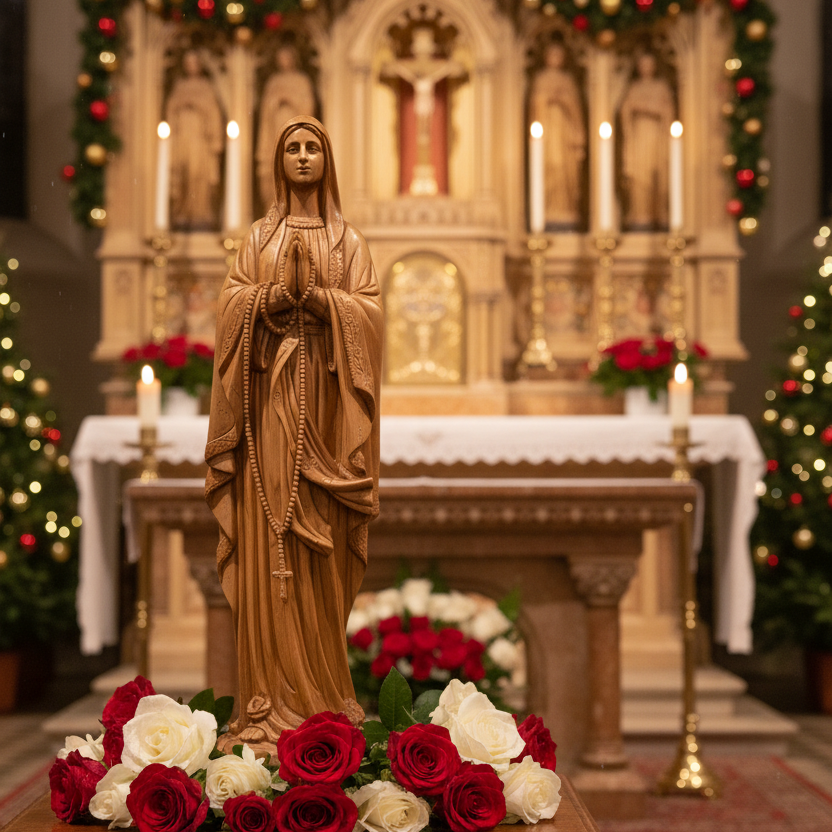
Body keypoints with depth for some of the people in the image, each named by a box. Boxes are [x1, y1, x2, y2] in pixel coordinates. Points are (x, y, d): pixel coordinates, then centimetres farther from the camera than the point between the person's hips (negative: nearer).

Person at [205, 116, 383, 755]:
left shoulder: (348, 240, 13)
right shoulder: (260, 236, 16)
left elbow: (368, 307, 2)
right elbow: (232, 300, 6)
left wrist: (322, 300, -15)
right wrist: (271, 297, -13)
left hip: (323, 392, -1)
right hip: (269, 391, 1)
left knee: (320, 541, -3)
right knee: (267, 536, -5)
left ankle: (321, 689, 2)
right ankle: (273, 693, -3)